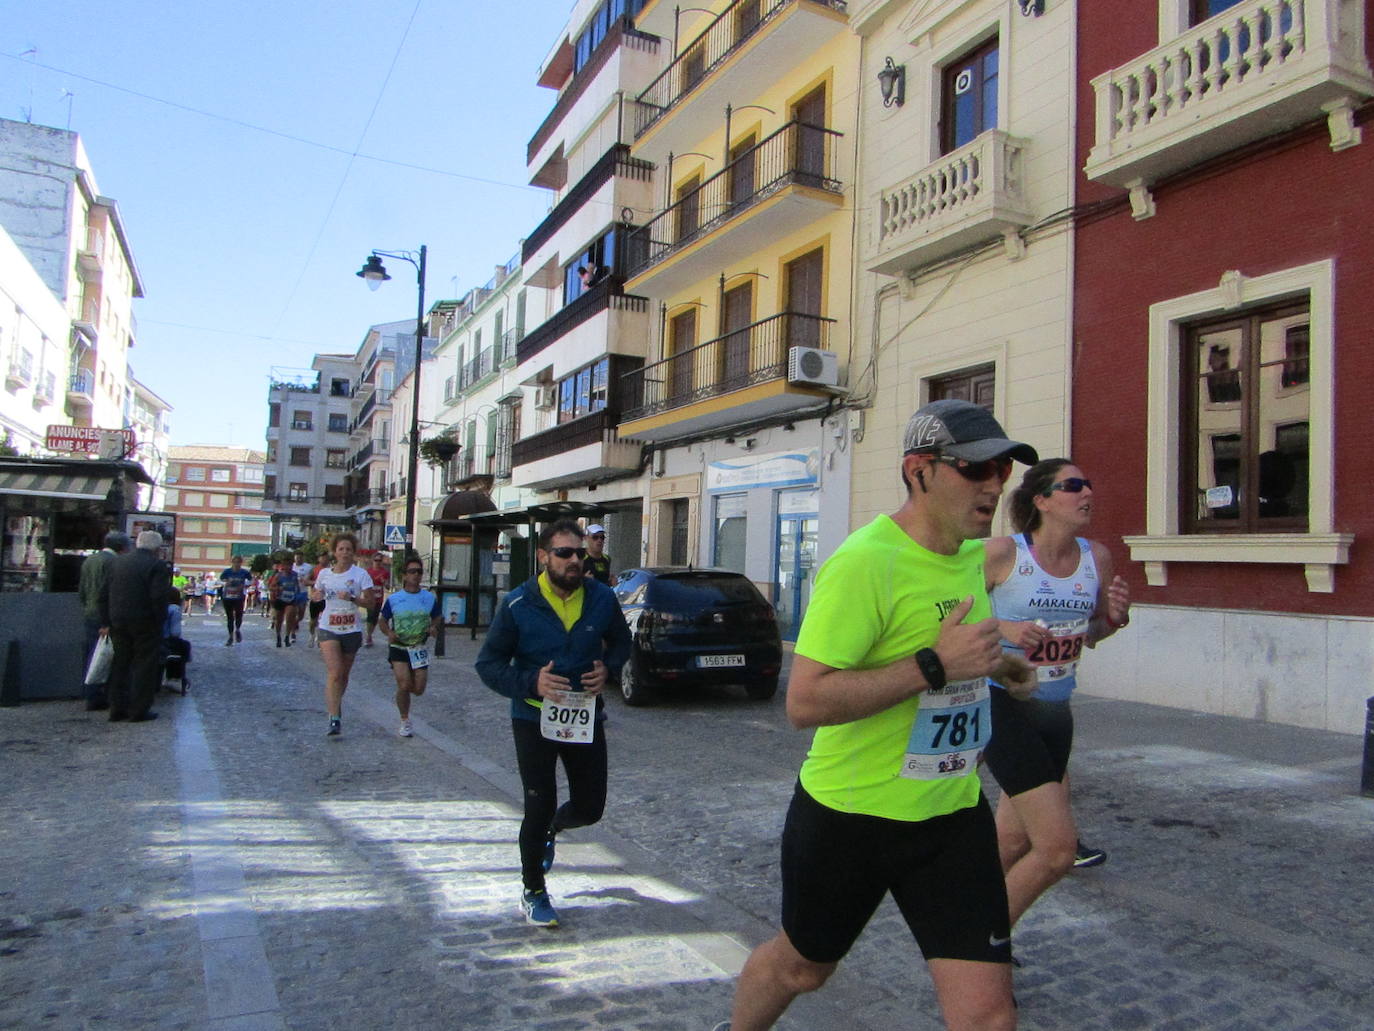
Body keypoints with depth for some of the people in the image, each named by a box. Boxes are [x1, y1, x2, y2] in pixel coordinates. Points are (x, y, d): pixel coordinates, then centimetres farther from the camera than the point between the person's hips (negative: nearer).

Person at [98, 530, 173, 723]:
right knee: (145, 665, 3)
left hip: (118, 622, 6)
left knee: (121, 664, 15)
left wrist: (106, 623, 13)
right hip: (144, 623, -6)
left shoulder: (118, 562, 9)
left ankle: (117, 709, 19)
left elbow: (104, 593, 10)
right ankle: (139, 711, 4)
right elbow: (158, 597, -19)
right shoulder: (157, 565, -12)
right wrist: (160, 621, -8)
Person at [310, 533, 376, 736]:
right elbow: (314, 595, 18)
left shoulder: (360, 575, -3)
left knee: (344, 675, 13)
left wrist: (352, 598, -22)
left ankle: (336, 707, 38)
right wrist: (315, 596, -6)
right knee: (334, 672, -15)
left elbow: (370, 602, -5)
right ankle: (334, 719, -17)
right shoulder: (325, 574, 4)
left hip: (351, 630, 0)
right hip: (328, 629, 0)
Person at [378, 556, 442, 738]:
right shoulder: (393, 599, -3)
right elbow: (382, 620, 7)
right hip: (398, 648, -2)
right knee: (404, 685, -12)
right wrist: (388, 633, -13)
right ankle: (405, 721, 9)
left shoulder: (430, 598, 1)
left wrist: (433, 627, -8)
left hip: (419, 648, 2)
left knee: (419, 690, -1)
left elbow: (438, 617, 14)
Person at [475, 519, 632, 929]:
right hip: (534, 720, -3)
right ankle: (532, 892, 27)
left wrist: (608, 668, -10)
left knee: (589, 808, 8)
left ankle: (553, 828, 46)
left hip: (586, 717, 3)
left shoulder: (602, 598, -5)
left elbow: (621, 641, 12)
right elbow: (488, 664, -8)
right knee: (538, 809, 1)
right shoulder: (517, 604, -13)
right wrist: (532, 682, -25)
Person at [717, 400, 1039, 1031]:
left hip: (953, 814, 6)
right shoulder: (865, 561, -24)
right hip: (850, 814, -5)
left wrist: (993, 663, 8)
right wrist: (936, 666, -30)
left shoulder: (974, 553, 3)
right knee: (802, 966, 20)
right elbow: (804, 702, -29)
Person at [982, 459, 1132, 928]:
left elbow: (1092, 636, 17)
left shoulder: (1096, 558, 4)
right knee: (1057, 848, -13)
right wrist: (1004, 629, -22)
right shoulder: (1003, 552, -13)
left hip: (1056, 709, 7)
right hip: (1004, 705, -6)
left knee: (1013, 841, 16)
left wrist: (1115, 617, -4)